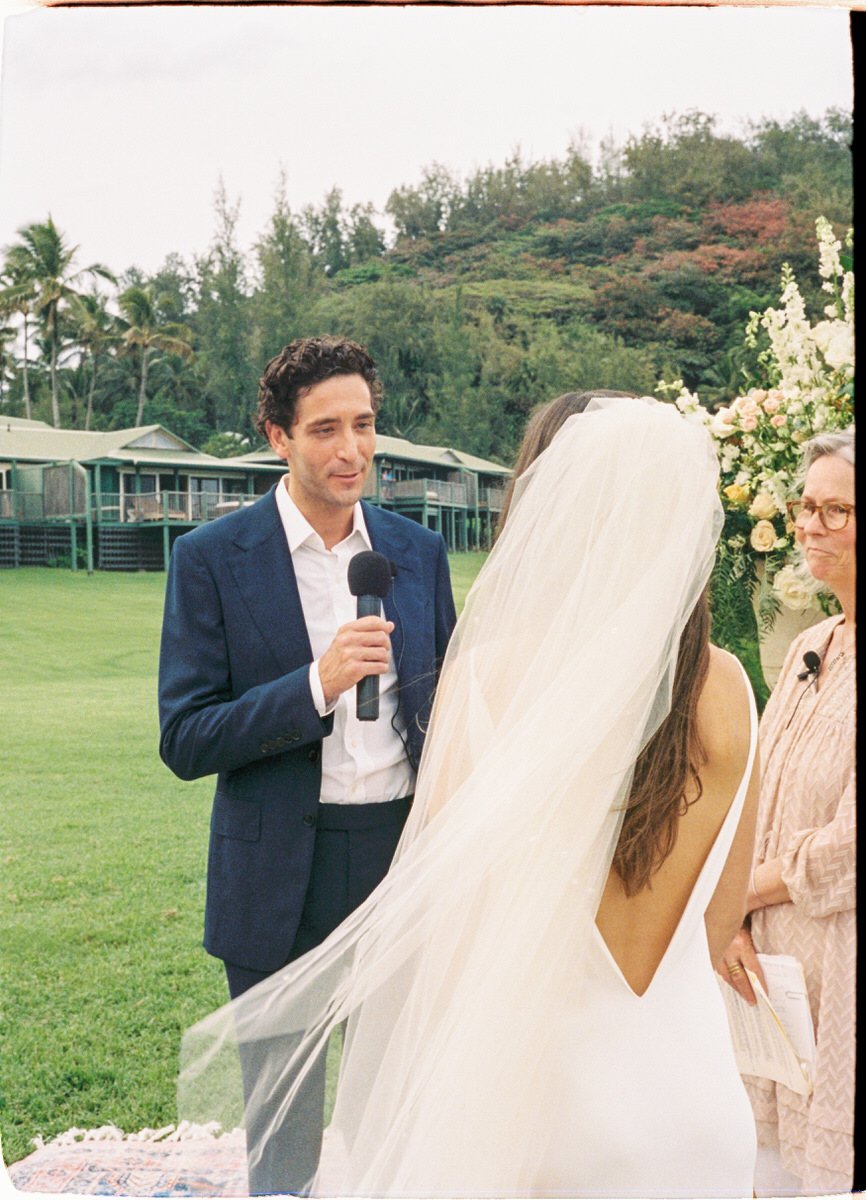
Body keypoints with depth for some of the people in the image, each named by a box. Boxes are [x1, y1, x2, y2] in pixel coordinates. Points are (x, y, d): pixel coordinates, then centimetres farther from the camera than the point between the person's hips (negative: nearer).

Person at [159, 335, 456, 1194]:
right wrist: (316, 686, -23)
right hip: (280, 882, -3)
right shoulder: (211, 558, -7)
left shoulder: (419, 551, 4)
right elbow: (184, 742, -11)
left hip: (405, 859, 3)